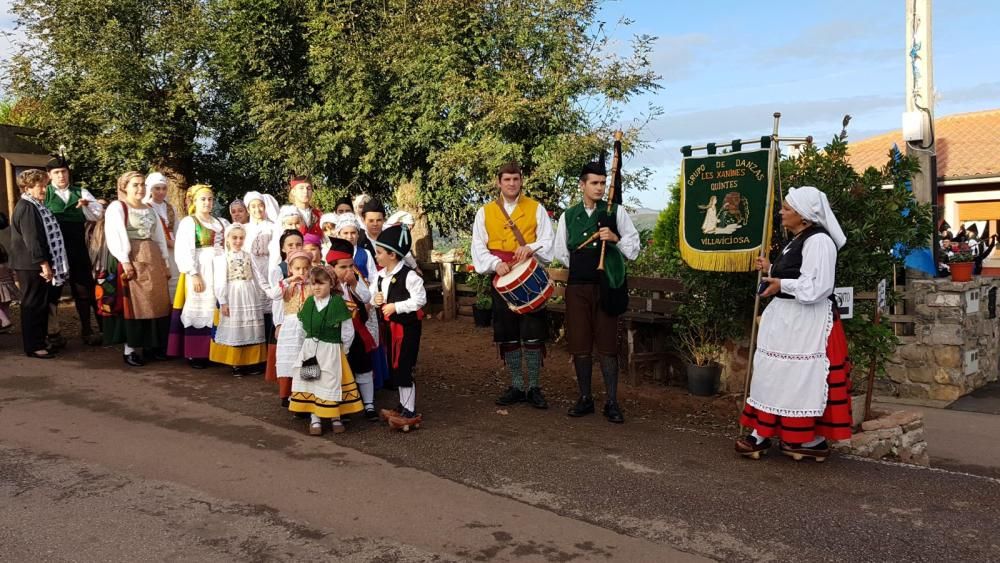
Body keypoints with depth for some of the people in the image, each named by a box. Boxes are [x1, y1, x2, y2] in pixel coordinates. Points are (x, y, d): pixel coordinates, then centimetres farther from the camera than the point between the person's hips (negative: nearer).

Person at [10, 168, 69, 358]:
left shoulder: (36, 206, 17)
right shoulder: (26, 208, -15)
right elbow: (31, 239, -22)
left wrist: (46, 263, 21)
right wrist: (43, 263, -23)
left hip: (38, 264, 10)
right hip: (32, 266, -10)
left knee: (41, 305, 14)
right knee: (33, 306, -4)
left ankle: (40, 342, 21)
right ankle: (33, 347, 1)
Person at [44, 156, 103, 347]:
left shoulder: (80, 193, 9)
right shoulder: (44, 194, 1)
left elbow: (98, 214, 1)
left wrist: (87, 204, -19)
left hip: (78, 249, 3)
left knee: (84, 289, 8)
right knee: (53, 290, 8)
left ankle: (86, 330, 20)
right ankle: (53, 332, 19)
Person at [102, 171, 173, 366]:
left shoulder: (150, 210, 19)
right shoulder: (117, 207, -2)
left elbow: (160, 238, 19)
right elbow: (115, 236, -12)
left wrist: (165, 261, 12)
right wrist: (124, 261, -20)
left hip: (153, 260, 7)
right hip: (131, 260, -6)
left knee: (157, 302, 5)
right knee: (133, 303, -5)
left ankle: (151, 345, 14)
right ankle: (130, 348, 2)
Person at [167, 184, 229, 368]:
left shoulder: (221, 223, 17)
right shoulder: (188, 222, 0)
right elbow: (184, 251, -8)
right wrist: (194, 274, -17)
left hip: (220, 269, 5)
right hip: (199, 270, -5)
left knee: (216, 309, 2)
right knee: (199, 309, -4)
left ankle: (213, 351, 7)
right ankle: (195, 353, 0)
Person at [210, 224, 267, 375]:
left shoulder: (248, 256, 10)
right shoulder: (222, 258, -3)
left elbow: (256, 278, 11)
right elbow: (220, 282, -7)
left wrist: (258, 299, 9)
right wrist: (223, 302, -12)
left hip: (250, 296, 4)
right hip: (233, 297, -4)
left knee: (251, 330, 6)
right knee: (235, 331, -1)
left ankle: (251, 362, 14)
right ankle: (236, 364, 6)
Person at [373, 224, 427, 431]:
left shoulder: (409, 275, -19)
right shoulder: (381, 275, 6)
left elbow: (420, 299, -21)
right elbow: (375, 295, 18)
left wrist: (395, 306, -21)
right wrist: (375, 300, -6)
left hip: (408, 325, -8)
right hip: (391, 325, 9)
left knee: (403, 367, -6)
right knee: (394, 366, 15)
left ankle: (410, 412, 3)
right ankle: (403, 405, 28)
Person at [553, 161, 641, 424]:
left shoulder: (616, 212, 2)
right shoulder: (568, 216, 9)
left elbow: (634, 248, 2)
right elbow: (561, 252, 15)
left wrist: (615, 238, -14)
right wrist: (581, 265, 8)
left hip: (606, 286, -2)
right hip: (577, 286, 2)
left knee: (607, 344, 0)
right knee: (579, 344, 5)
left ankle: (611, 402, 7)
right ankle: (585, 398, 17)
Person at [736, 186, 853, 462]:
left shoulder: (818, 241, -17)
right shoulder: (798, 240, 14)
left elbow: (814, 288, -25)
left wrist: (781, 284, -15)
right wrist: (771, 270, 10)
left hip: (805, 322, -10)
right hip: (786, 318, 10)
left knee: (804, 377, -1)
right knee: (775, 374, 12)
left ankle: (814, 440, 10)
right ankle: (762, 434, 18)